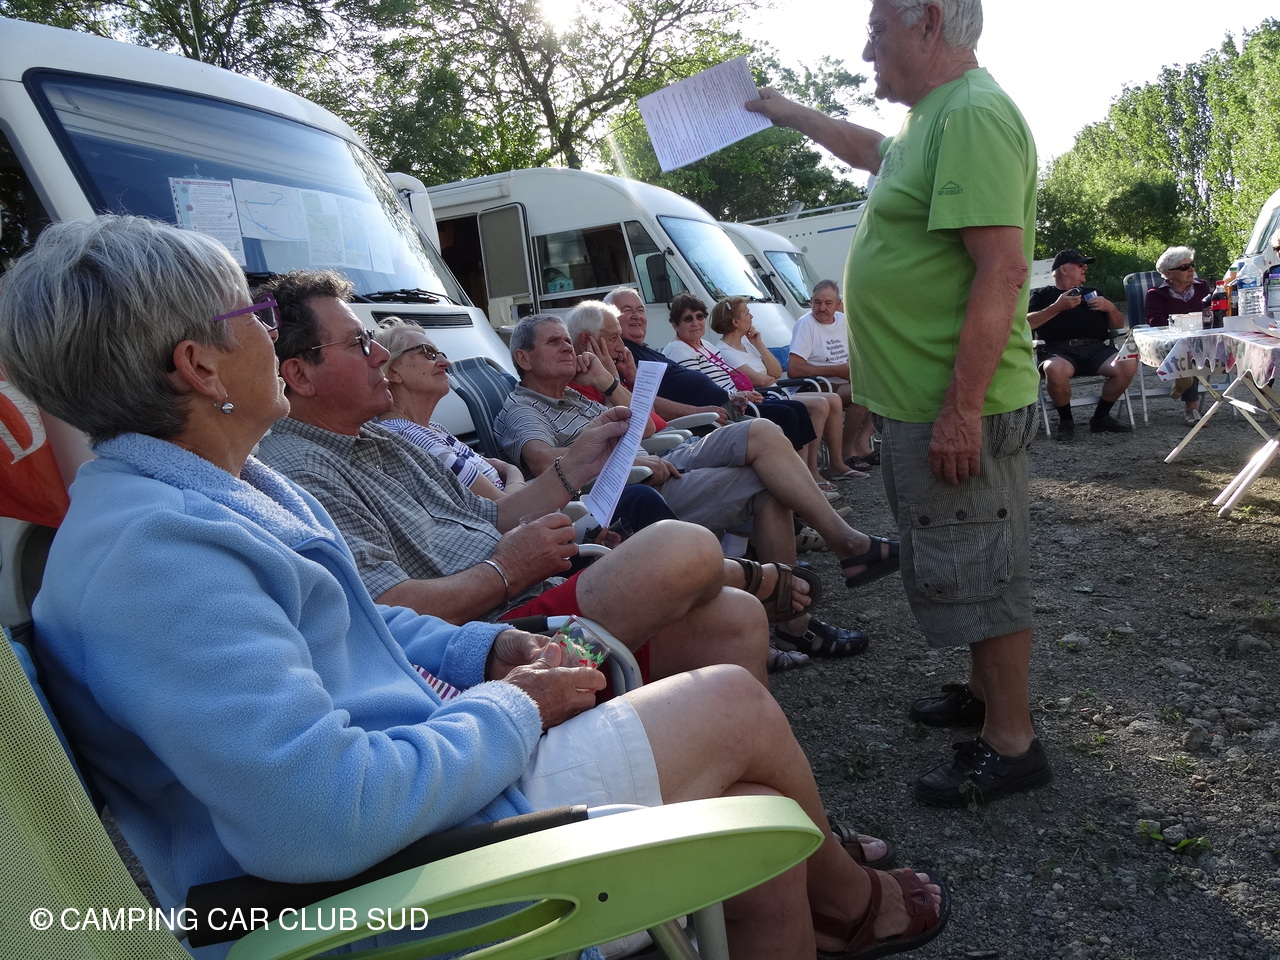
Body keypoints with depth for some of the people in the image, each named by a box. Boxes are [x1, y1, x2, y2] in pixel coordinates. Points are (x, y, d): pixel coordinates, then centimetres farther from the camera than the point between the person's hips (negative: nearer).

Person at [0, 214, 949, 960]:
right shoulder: (153, 550, -25)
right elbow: (325, 821, -33)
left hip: (426, 770, 10)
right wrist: (511, 710, -18)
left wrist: (487, 650, 3)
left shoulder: (235, 486, 9)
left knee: (753, 810, 10)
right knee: (735, 707, -1)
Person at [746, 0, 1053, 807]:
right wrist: (794, 114, 47)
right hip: (922, 404, 10)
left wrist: (961, 408, -27)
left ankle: (1012, 745, 14)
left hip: (955, 414, -10)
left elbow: (1001, 270, -26)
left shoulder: (974, 115, -18)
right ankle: (988, 693, 36)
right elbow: (872, 151, 39)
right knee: (965, 567, 20)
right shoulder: (937, 120, 16)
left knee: (979, 573, 0)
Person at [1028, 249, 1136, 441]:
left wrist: (1110, 307, 8)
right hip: (1059, 350, -4)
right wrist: (1057, 307, -7)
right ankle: (1065, 420, -13)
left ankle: (1100, 417, -5)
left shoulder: (1092, 293, 30)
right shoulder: (1042, 294, 17)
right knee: (1055, 370, -40)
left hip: (1096, 349, 4)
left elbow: (1118, 325, 28)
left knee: (1128, 365, -26)